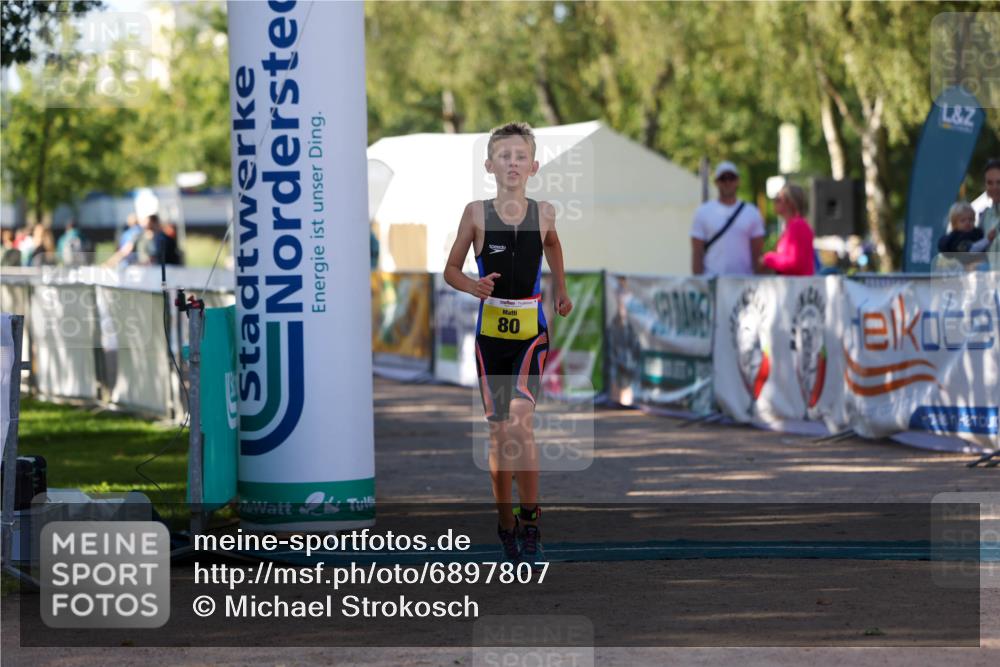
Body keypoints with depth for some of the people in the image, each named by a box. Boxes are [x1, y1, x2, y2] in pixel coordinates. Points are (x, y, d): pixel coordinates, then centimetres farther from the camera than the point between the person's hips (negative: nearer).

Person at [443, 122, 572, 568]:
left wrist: (562, 290, 24)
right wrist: (474, 286, -14)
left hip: (531, 330, -1)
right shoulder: (477, 213, -4)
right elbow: (451, 269, 4)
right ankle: (507, 527, 20)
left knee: (519, 420, -21)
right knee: (498, 432, 7)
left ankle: (530, 521, -13)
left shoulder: (544, 212, -1)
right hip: (491, 330, 1)